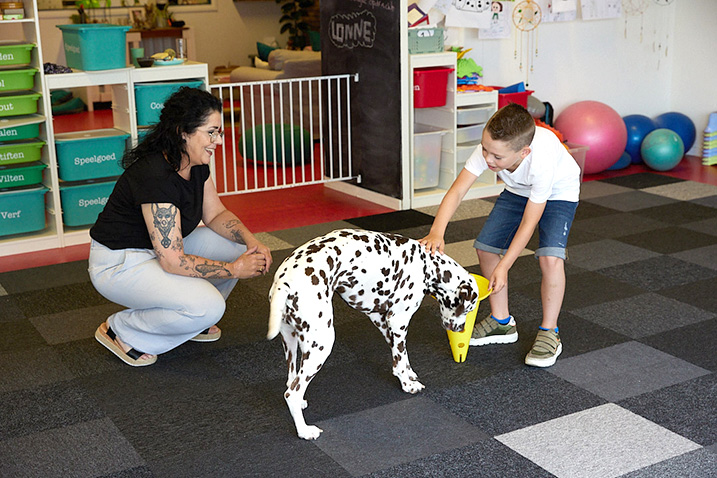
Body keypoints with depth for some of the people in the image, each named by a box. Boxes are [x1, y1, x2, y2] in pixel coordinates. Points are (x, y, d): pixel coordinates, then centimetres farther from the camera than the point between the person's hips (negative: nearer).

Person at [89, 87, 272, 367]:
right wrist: (234, 269, -24)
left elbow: (216, 214, 8)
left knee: (238, 246, 0)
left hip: (165, 246, 9)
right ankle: (121, 331, -3)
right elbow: (173, 262, -32)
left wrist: (252, 243, -10)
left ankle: (193, 320, 16)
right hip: (118, 263, -9)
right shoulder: (155, 176, -31)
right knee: (208, 306, -25)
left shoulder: (196, 164, -5)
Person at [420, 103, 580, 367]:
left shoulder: (541, 162, -43)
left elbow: (528, 222, -34)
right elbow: (457, 190, -33)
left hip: (558, 193, -5)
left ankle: (549, 333, -6)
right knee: (486, 246, -4)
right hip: (518, 190, 5)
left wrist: (504, 267, -30)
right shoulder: (490, 147, -33)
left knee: (550, 257, -25)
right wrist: (437, 232, -48)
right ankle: (501, 321, 15)